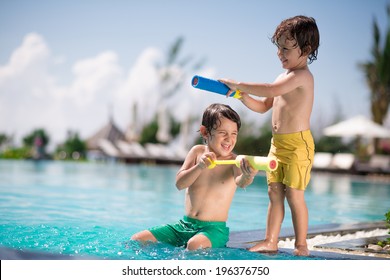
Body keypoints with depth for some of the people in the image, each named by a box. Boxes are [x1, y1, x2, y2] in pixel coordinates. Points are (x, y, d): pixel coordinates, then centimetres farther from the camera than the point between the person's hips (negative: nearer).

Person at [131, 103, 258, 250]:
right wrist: (200, 167, -25)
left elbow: (240, 182, -30)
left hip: (214, 228, -4)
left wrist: (247, 176, -55)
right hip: (185, 224, 4)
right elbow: (179, 183, -6)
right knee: (138, 239, -5)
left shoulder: (234, 161, -8)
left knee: (195, 244, -37)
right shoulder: (198, 152, 1)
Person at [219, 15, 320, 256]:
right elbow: (263, 106, 21)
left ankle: (301, 246, 7)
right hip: (278, 143, 9)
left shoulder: (302, 75, -15)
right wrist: (242, 95, 4)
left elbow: (271, 90, -30)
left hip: (298, 143, -9)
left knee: (294, 196, -4)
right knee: (275, 193, 9)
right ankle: (271, 242, 15)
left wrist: (239, 84, -21)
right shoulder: (285, 77, 16)